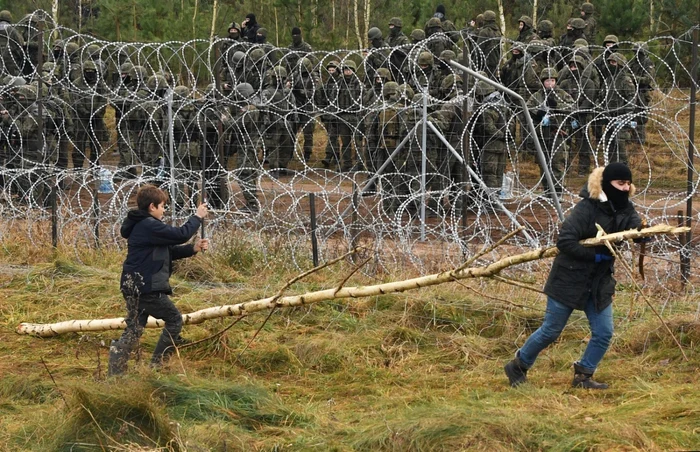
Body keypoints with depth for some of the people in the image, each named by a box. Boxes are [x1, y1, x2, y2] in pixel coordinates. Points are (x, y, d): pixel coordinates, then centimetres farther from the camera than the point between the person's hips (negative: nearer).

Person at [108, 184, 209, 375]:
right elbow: (180, 235, -17)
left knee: (134, 328, 11)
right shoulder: (150, 226, -17)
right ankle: (157, 364, 6)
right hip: (147, 288, -10)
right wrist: (197, 217, -2)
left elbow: (170, 251, 18)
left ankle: (115, 371, 6)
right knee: (174, 319, 4)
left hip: (134, 287, 10)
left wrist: (193, 248, 6)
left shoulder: (142, 225, 17)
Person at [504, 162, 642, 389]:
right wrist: (595, 255, -25)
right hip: (569, 279, -6)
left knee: (604, 332, 0)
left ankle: (583, 375, 15)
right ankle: (518, 366, 23)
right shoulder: (587, 208, -22)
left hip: (599, 282, 6)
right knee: (551, 331, 4)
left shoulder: (625, 210, -1)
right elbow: (564, 241, -26)